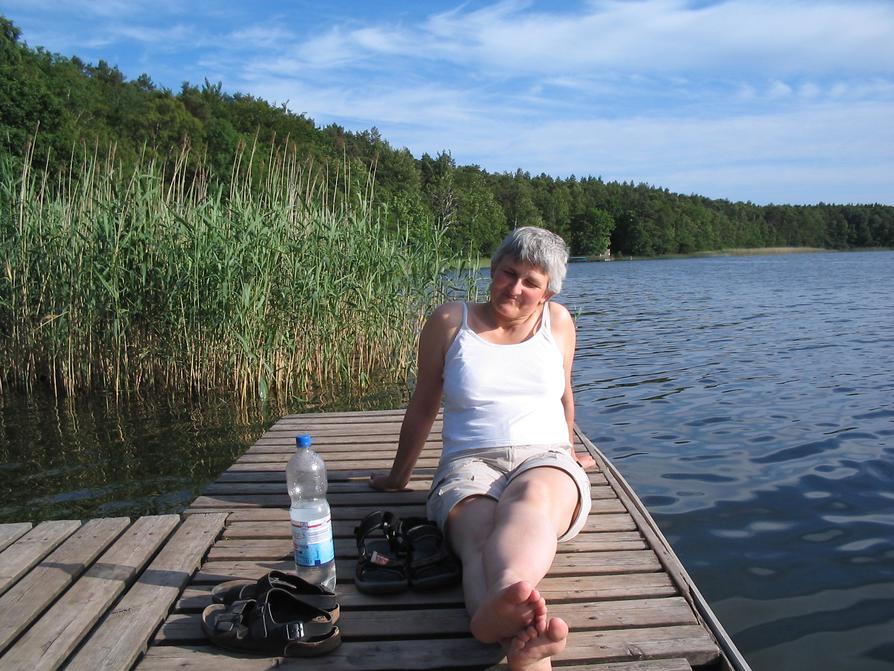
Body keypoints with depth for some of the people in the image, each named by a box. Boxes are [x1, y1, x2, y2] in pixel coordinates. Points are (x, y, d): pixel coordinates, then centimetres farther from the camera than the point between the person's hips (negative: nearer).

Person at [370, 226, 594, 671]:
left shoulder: (558, 322, 12)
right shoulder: (449, 322, 7)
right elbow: (423, 405, 15)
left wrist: (568, 453, 40)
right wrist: (399, 476, 24)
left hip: (545, 459, 1)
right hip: (469, 465, 0)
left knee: (532, 498, -39)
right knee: (481, 535, -38)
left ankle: (504, 606, -69)